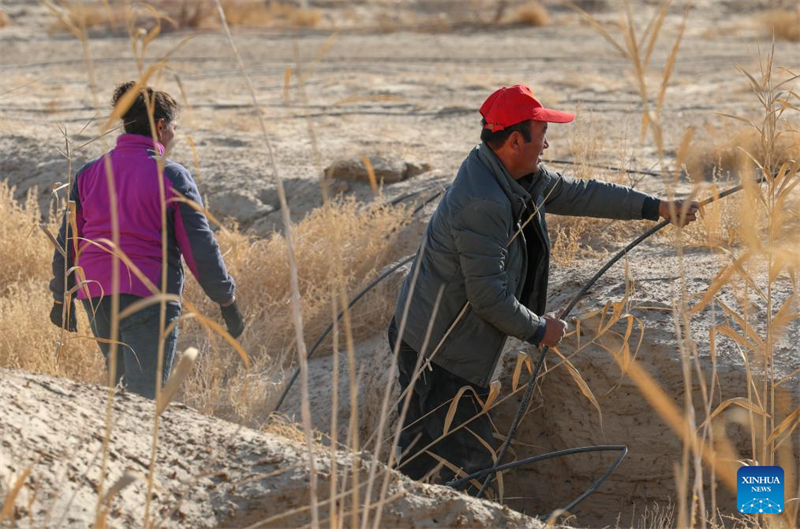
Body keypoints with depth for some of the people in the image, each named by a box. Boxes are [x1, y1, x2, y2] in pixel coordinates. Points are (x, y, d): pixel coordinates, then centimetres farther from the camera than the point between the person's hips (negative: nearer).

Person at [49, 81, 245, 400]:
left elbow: (67, 241, 10)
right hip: (150, 297, -5)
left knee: (121, 384, 24)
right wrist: (227, 301, 2)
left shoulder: (89, 173, 7)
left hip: (96, 296, 5)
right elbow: (199, 247, -7)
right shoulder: (172, 176, -7)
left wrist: (62, 298, 21)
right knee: (145, 397, -1)